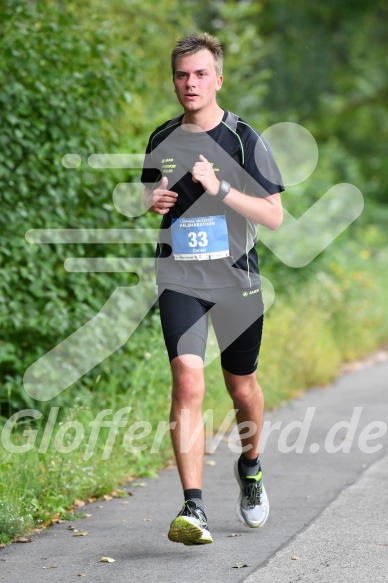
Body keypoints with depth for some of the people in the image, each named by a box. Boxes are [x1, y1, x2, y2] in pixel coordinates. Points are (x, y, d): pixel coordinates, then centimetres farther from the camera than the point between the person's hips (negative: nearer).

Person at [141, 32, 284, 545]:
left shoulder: (244, 140, -4)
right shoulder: (161, 141, 7)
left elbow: (274, 215, -8)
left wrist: (220, 188, -20)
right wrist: (154, 203, -1)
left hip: (236, 280, -1)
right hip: (179, 279, 1)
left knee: (242, 388, 13)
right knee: (188, 382, -17)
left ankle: (250, 466, 45)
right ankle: (193, 509, -22)